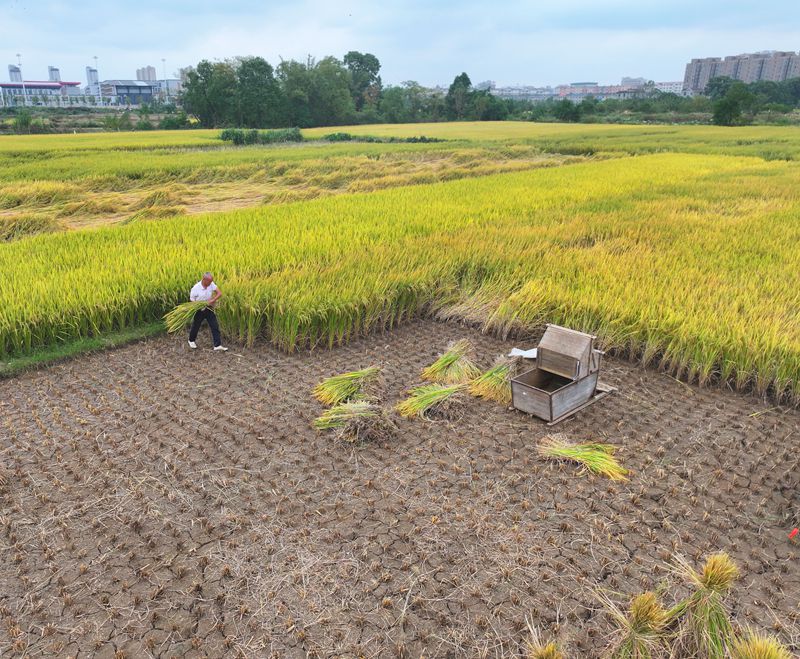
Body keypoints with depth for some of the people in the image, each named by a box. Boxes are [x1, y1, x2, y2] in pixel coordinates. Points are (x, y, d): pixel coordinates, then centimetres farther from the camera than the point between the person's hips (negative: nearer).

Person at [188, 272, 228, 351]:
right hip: (199, 310, -3)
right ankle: (191, 341, 43)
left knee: (215, 326, -3)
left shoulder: (211, 284, -11)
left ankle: (217, 345, 0)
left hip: (209, 309, 3)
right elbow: (192, 301, -13)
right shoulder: (195, 288, -20)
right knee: (195, 326, 15)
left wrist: (212, 300, -26)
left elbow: (220, 293, -12)